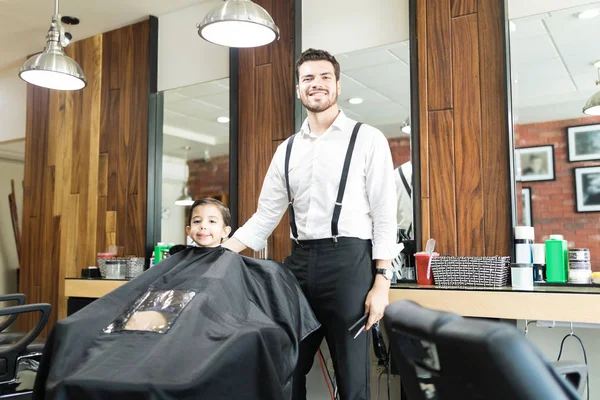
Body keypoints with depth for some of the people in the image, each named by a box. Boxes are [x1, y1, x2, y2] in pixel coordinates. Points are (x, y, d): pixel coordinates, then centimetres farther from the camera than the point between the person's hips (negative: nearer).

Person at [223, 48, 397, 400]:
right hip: (300, 261, 5)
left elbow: (385, 214, -4)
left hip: (348, 260, -4)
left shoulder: (368, 139, 0)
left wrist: (381, 282, -11)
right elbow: (265, 216, 13)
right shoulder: (287, 150, 13)